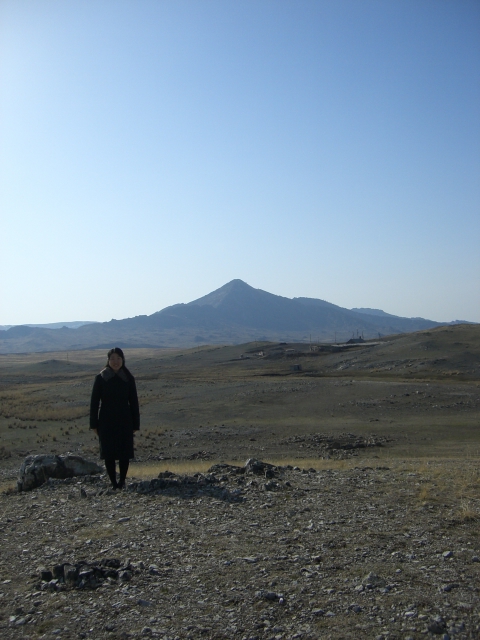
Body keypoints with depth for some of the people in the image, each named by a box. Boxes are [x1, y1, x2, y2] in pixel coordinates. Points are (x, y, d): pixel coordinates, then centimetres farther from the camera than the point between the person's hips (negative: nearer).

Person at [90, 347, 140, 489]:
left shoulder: (128, 379, 2)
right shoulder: (101, 378, -2)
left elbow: (133, 402, 5)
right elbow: (94, 401, 0)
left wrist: (135, 424, 2)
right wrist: (94, 424, -4)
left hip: (124, 422, 1)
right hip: (106, 421, -1)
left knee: (125, 453, 2)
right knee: (109, 453, 0)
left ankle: (122, 481, 17)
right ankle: (113, 483, 10)